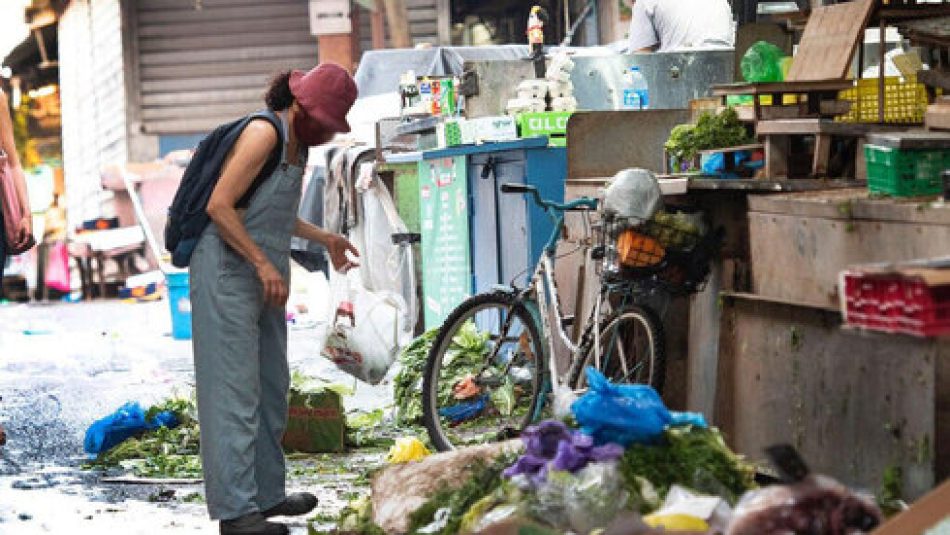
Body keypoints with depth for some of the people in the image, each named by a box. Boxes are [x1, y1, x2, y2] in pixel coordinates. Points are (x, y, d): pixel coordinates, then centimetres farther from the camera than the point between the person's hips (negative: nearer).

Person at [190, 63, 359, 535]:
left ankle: (268, 494, 23)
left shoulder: (296, 142, 13)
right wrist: (263, 263, -23)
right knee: (234, 390, -10)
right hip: (227, 271, -10)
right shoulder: (263, 133, -16)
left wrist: (325, 239, 27)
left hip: (264, 278, 10)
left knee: (272, 389, 13)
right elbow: (219, 205, -21)